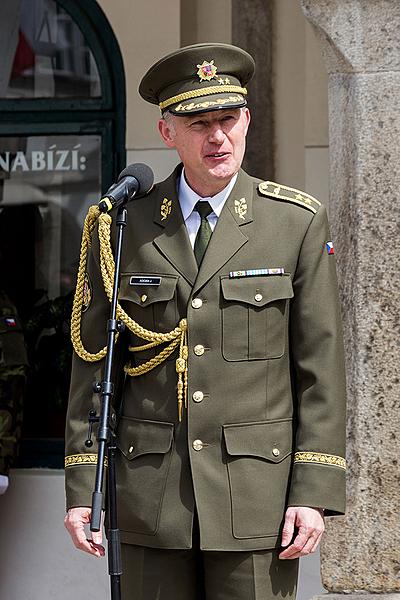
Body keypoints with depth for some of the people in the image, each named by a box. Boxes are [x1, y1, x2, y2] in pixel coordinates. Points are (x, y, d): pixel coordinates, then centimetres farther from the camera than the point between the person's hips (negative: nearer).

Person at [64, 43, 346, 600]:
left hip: (257, 488, -1)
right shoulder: (122, 229, 5)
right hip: (151, 494, 1)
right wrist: (81, 488, 1)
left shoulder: (298, 222, 1)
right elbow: (94, 364, 7)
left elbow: (320, 367, 0)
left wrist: (314, 492, -6)